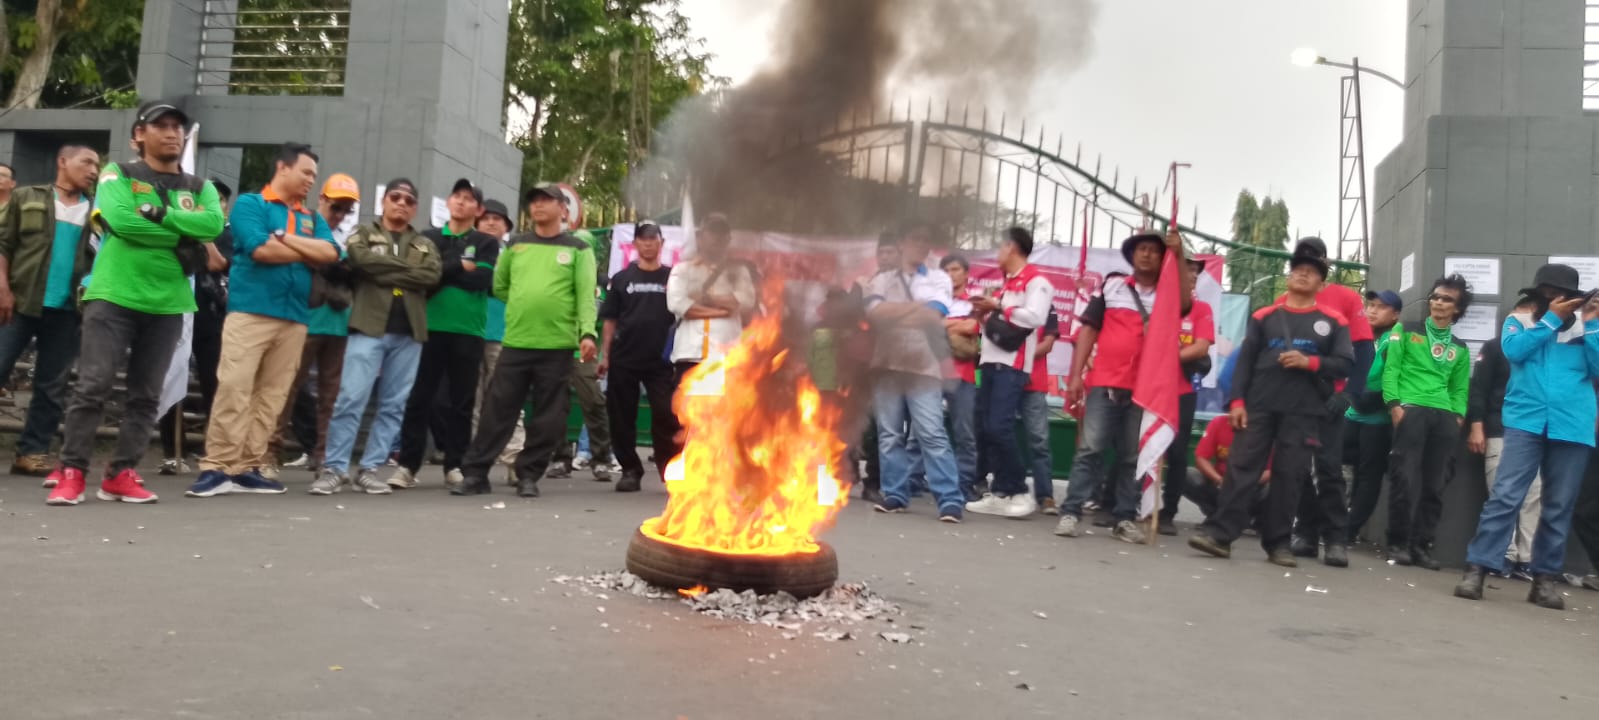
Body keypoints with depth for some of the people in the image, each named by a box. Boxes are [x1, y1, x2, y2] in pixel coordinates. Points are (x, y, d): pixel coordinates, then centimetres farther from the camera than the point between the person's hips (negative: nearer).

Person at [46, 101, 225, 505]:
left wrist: (161, 214, -15)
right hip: (113, 296, -3)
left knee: (146, 395, 4)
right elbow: (120, 220, -14)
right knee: (93, 386, -5)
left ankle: (122, 475, 11)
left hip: (167, 305, 3)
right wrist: (182, 241, -11)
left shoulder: (199, 188, 14)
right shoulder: (118, 175, 6)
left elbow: (214, 224, -8)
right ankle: (71, 472, 3)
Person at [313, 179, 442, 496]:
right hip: (369, 326, -3)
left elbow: (432, 275, -2)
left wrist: (385, 271, -7)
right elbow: (360, 260, -10)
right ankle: (333, 468, -4)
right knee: (351, 398, -10)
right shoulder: (363, 234, 13)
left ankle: (369, 470, 10)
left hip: (409, 332, 3)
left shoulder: (425, 245, 19)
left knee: (393, 405, 3)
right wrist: (406, 267, -4)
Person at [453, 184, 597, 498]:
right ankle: (475, 473, 9)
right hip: (515, 342, 2)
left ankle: (529, 476, 14)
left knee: (548, 417, 2)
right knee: (497, 411, 2)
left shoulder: (578, 250, 4)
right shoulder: (516, 246, 14)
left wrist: (587, 333, -19)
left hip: (558, 346, -2)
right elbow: (499, 286, 23)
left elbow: (586, 296, -6)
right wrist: (526, 308, 14)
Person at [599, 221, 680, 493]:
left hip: (660, 360, -1)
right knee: (622, 418, 4)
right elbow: (610, 320, 9)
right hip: (623, 359, 2)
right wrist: (605, 355, 3)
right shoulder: (621, 279, 9)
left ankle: (671, 472, 2)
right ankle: (630, 470, 16)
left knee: (666, 417, -7)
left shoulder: (673, 278, 6)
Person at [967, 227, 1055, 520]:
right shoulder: (1007, 283, 23)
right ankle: (1001, 491, 8)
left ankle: (1020, 492, -5)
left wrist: (997, 307, -12)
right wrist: (986, 312, 7)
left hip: (1012, 365, -9)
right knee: (985, 429, 4)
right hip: (991, 362, 9)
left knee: (999, 427, -16)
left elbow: (1034, 317, -19)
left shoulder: (1036, 281, -4)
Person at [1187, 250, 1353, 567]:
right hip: (1259, 406, 1)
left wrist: (1310, 362, -13)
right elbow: (1245, 360, 6)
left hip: (1304, 411, 0)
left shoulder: (1334, 321, 8)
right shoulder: (1264, 316, 10)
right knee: (1242, 466, -4)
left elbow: (1346, 363, 2)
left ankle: (1278, 542, 9)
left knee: (1290, 475, 1)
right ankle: (1220, 532, -6)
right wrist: (1237, 401, -3)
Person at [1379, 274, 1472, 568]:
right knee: (1406, 479, -10)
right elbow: (1391, 369, 2)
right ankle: (1398, 543, -2)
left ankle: (1421, 544, 9)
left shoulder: (1460, 348, 23)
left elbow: (1460, 388, 20)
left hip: (1445, 417, 4)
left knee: (1435, 485, 1)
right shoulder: (1406, 332, 12)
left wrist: (1459, 415, 3)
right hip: (1411, 409, -4)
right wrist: (1394, 403, -10)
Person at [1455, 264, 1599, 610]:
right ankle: (1477, 568, -13)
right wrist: (1552, 319, -6)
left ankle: (1546, 578, 13)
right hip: (1526, 422, -2)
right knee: (1505, 495, -12)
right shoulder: (1519, 322, 12)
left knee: (1559, 506, 5)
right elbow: (1514, 350, -8)